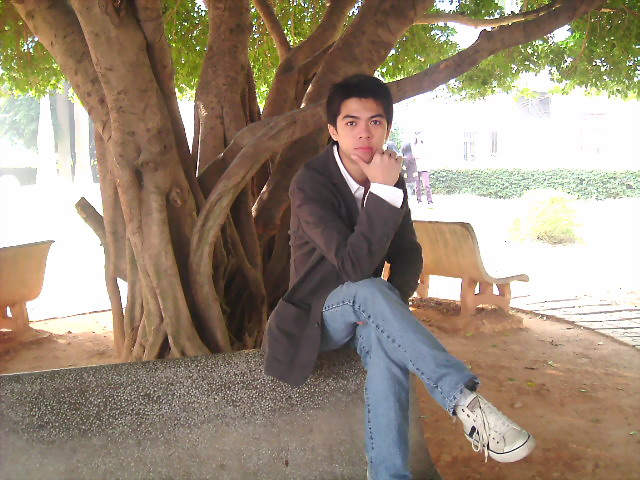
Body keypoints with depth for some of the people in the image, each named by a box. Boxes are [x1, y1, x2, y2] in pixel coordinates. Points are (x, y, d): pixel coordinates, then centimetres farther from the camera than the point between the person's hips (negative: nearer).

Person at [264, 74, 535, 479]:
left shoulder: (391, 179, -1)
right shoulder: (310, 183, -20)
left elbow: (408, 254, 5)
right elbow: (354, 266, -31)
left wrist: (392, 304, -15)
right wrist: (384, 192, -35)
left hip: (365, 309, 4)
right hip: (321, 313, -3)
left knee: (386, 339, -32)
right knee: (369, 292, -37)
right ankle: (466, 400, -39)